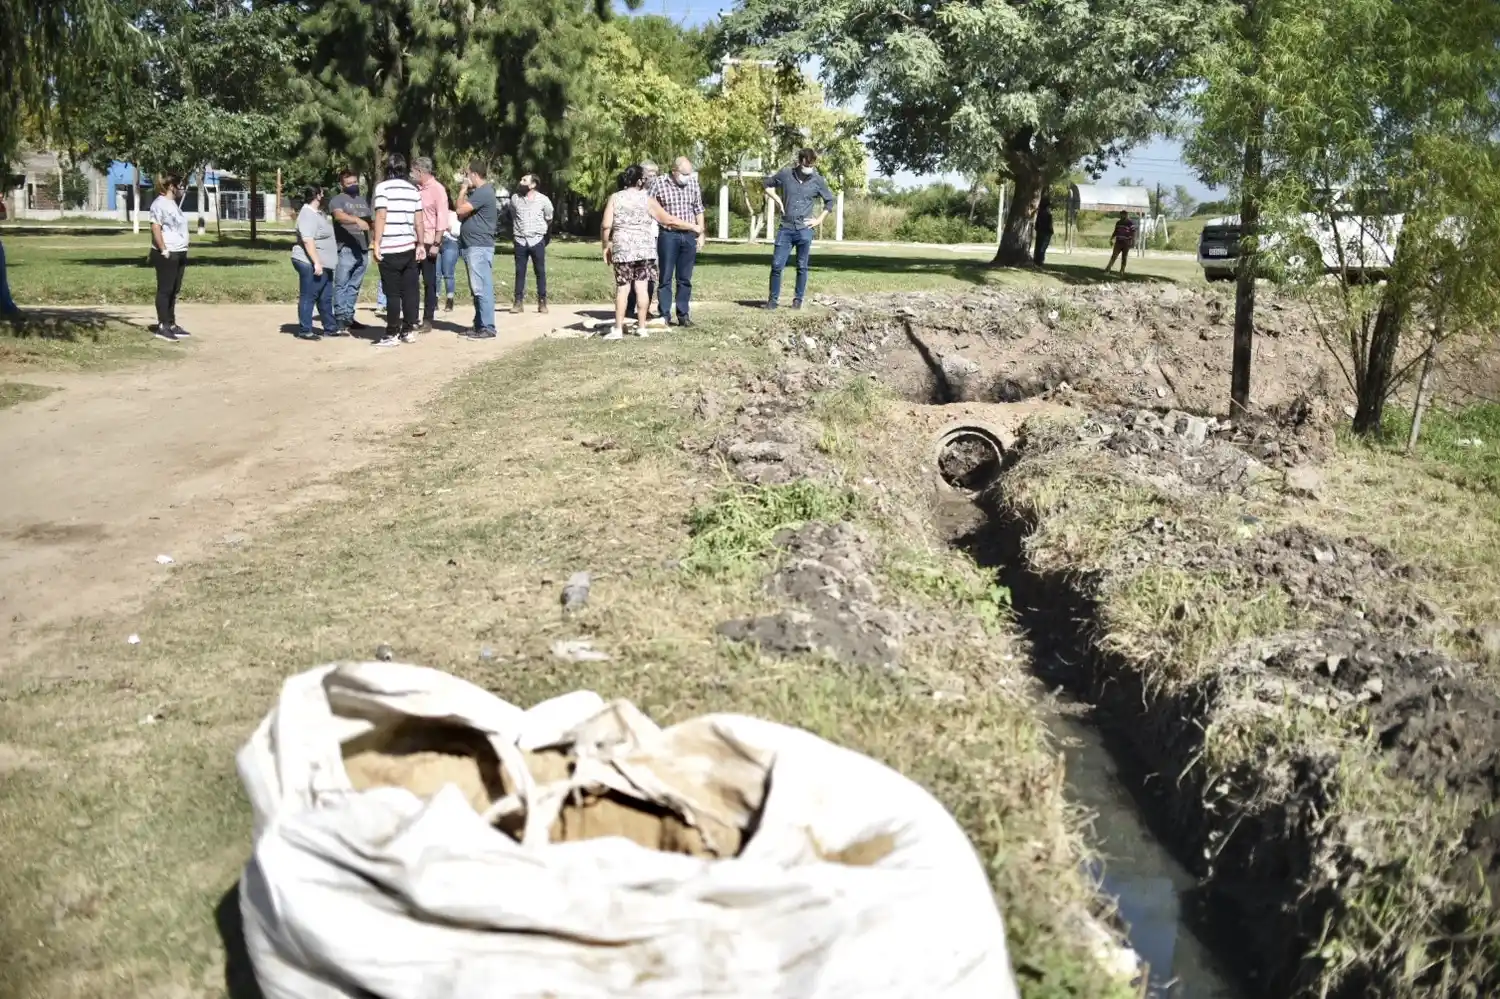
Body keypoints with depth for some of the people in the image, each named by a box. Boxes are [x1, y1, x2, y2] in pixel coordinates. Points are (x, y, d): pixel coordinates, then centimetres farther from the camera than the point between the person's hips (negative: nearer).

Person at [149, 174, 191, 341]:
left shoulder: (172, 203, 18)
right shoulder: (160, 203, -11)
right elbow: (155, 229, -18)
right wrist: (164, 251, -21)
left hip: (179, 253, 9)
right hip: (167, 255, -9)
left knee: (174, 291, 12)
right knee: (165, 290, -6)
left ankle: (171, 325, 19)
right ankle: (162, 327, -4)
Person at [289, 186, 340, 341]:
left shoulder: (318, 212, 15)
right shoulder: (308, 214, -17)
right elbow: (307, 240, -25)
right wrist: (316, 262, -29)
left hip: (323, 264, 10)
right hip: (310, 264, -10)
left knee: (326, 298, 14)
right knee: (308, 297, -3)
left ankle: (330, 328, 21)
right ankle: (304, 331, 2)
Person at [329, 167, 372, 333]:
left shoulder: (363, 201, 20)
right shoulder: (337, 199, -3)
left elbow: (369, 222, 28)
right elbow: (339, 216, -23)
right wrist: (357, 220, -41)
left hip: (362, 250, 7)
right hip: (345, 250, -7)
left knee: (354, 286, 10)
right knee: (341, 286, -6)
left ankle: (349, 317, 15)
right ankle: (340, 319, -6)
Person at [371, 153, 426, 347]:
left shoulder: (383, 187, -6)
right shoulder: (414, 189, 9)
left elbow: (381, 217, -12)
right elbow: (418, 220, 9)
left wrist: (376, 244, -10)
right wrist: (421, 244, 14)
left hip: (390, 249, -5)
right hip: (409, 247, 5)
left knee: (392, 293, -2)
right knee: (409, 291, 8)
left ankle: (392, 334, 0)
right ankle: (409, 330, 12)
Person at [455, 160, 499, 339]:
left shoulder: (483, 192, -14)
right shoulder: (478, 192, 20)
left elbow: (461, 209, -20)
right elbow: (463, 214, 17)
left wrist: (463, 189, -6)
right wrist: (465, 190, 9)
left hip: (479, 247, -11)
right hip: (472, 247, 11)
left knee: (482, 288, -10)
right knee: (477, 289, 13)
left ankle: (488, 327, -9)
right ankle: (479, 325, 18)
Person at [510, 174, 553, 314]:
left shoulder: (543, 200, -5)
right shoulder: (515, 198, 1)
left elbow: (549, 219, 11)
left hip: (537, 240, -2)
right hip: (520, 241, 2)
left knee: (540, 272, 2)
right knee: (520, 272, 3)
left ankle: (542, 302, 7)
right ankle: (518, 302, 6)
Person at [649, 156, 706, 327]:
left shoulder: (693, 184, 7)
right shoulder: (658, 184, -5)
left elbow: (699, 210, 15)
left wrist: (701, 234, 11)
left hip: (689, 236, 3)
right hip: (668, 235, -3)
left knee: (685, 279, 7)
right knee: (665, 278, 2)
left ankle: (683, 315, 13)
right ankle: (664, 315, 7)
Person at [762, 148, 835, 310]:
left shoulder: (818, 180, 2)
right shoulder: (785, 174, 2)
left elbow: (829, 200, 15)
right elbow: (768, 186, 17)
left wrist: (819, 219, 6)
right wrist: (778, 200, 4)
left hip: (805, 230, 0)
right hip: (786, 228, 0)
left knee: (802, 267, 4)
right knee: (776, 265, -3)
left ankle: (798, 300, 15)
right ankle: (773, 299, 9)